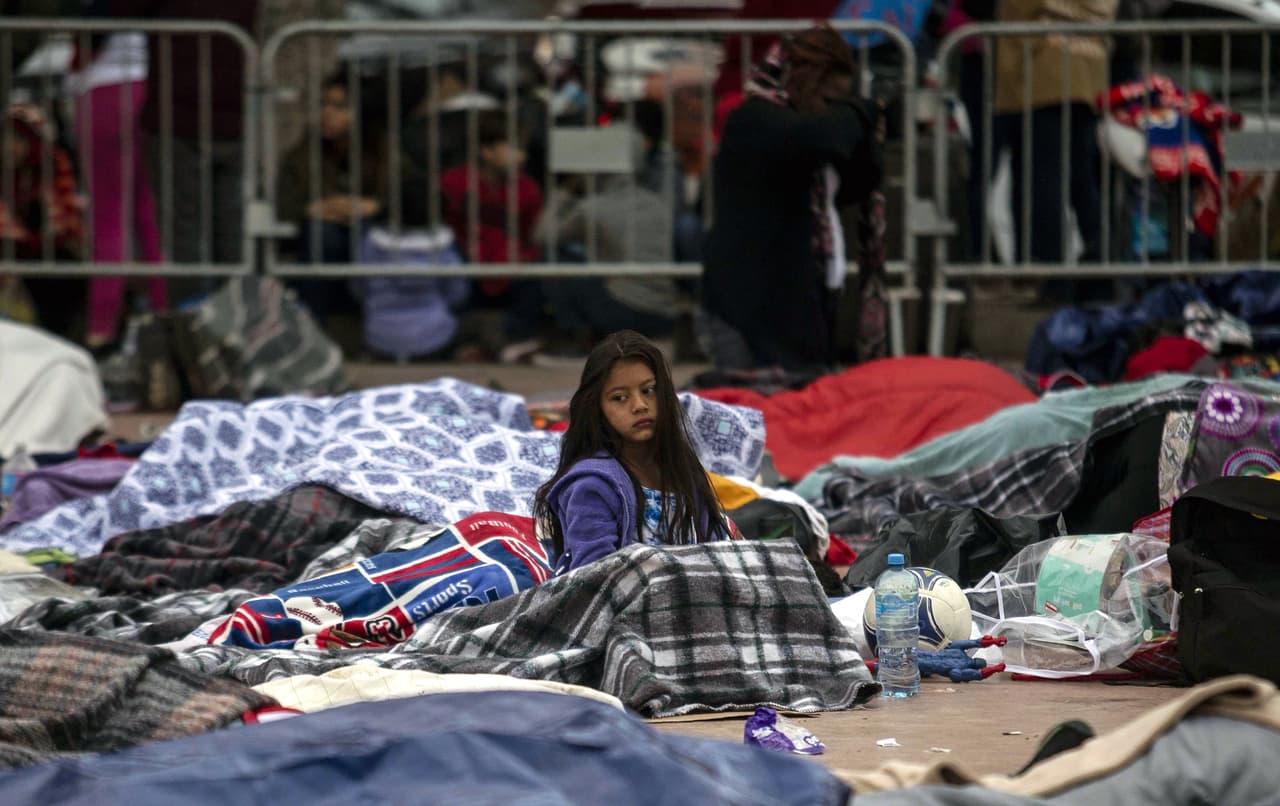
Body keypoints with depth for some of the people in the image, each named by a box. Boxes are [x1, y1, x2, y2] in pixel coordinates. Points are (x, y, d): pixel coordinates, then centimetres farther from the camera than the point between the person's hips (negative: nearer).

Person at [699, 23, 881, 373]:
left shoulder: (793, 122, 17)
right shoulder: (753, 123, -12)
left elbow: (856, 186, 22)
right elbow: (824, 135, -32)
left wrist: (860, 126, 4)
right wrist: (859, 113, -11)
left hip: (800, 307, 9)